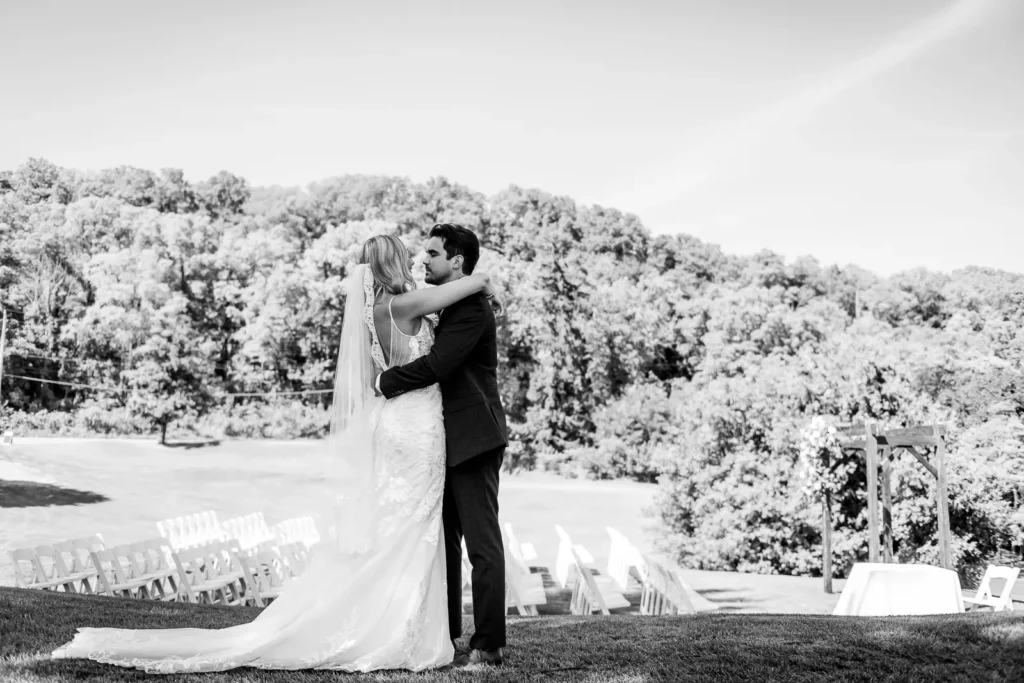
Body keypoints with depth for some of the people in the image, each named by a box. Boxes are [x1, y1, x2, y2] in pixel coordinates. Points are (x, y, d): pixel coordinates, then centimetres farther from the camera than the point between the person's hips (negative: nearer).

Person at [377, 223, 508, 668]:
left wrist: (387, 381, -12)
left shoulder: (471, 306, -15)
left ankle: (488, 645, -2)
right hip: (449, 439, 10)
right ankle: (444, 632, 25)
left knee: (482, 543, -6)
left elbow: (438, 364, -24)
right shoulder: (446, 303, 17)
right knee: (444, 538, 15)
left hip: (473, 438, -10)